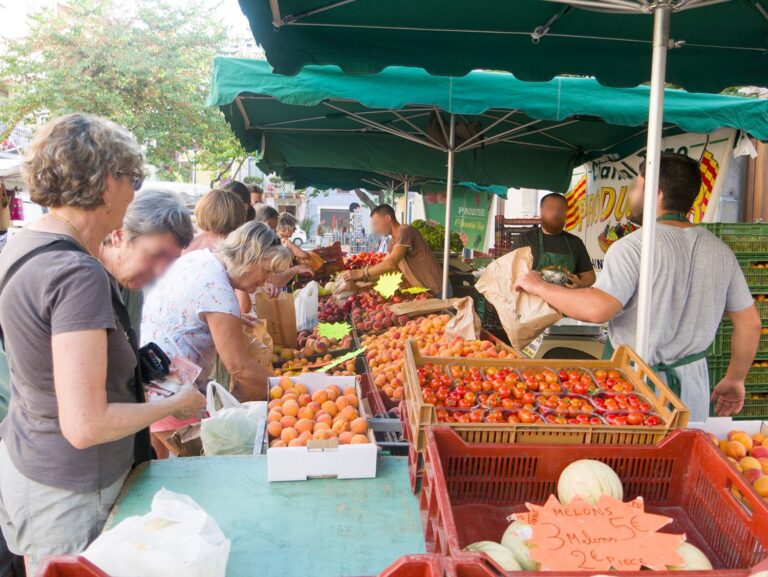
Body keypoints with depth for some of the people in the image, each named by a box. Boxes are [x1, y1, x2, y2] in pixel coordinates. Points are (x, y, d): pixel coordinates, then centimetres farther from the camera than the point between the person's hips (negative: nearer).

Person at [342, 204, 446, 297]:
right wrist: (360, 278, 5)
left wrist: (359, 274, -23)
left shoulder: (405, 231, -18)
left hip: (436, 292, -9)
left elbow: (391, 264, -28)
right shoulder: (394, 242, 12)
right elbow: (384, 266, 16)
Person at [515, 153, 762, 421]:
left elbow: (598, 309, -28)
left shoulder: (634, 247, -17)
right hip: (693, 383, 6)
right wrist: (735, 380, 20)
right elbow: (750, 323, 8)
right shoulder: (720, 251, 4)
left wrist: (540, 287, -14)